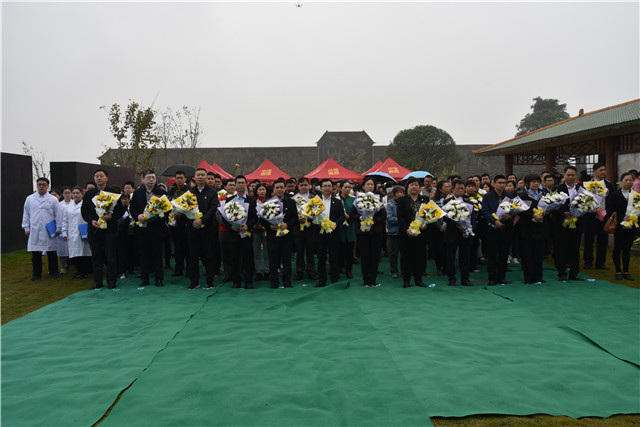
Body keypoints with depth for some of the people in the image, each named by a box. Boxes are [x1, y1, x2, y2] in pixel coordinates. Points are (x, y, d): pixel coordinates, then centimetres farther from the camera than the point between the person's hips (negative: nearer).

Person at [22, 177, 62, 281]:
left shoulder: (53, 199, 4)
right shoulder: (30, 199, 9)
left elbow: (58, 215, 3)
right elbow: (26, 214, 12)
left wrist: (58, 228, -2)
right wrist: (26, 228, 6)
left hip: (49, 231, -1)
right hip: (34, 230, 1)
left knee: (51, 253, 3)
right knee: (35, 253, 3)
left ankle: (53, 272, 13)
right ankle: (36, 273, 12)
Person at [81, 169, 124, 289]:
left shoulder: (114, 192, 3)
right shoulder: (88, 194, 11)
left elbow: (121, 210, 1)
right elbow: (84, 211, 11)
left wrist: (111, 216, -17)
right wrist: (91, 221, -6)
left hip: (110, 228, -3)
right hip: (94, 229, 3)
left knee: (111, 256, -1)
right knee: (96, 257, 7)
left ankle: (111, 281, 9)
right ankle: (97, 281, 15)